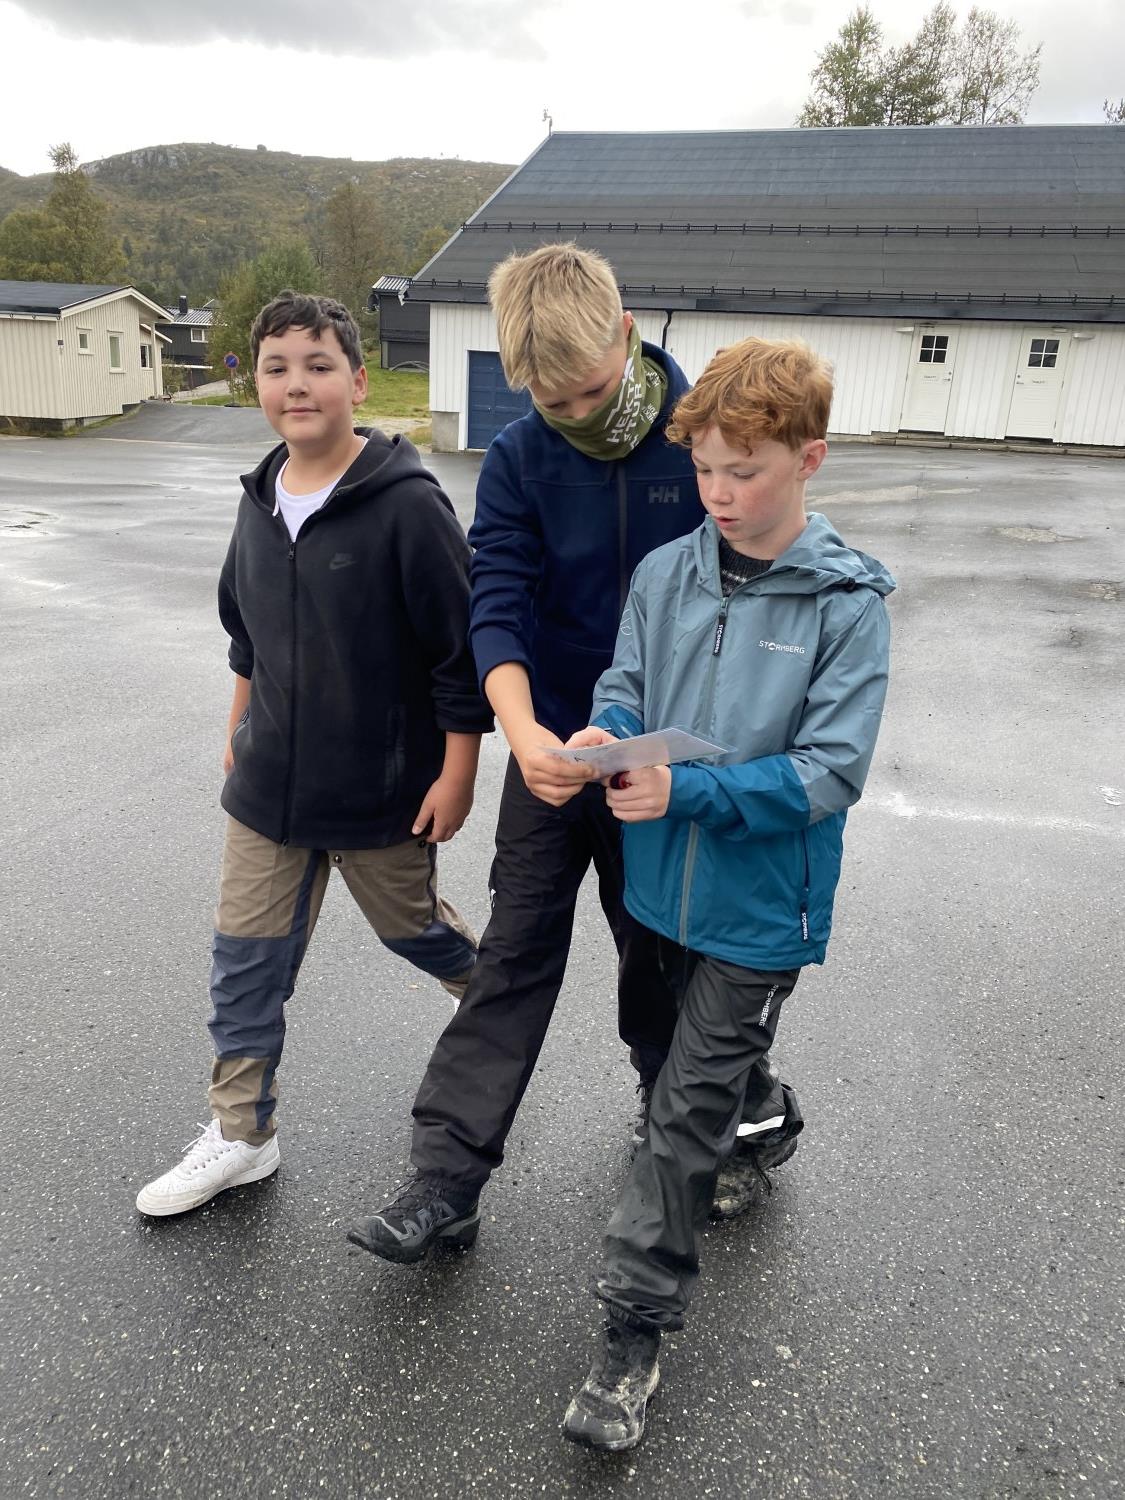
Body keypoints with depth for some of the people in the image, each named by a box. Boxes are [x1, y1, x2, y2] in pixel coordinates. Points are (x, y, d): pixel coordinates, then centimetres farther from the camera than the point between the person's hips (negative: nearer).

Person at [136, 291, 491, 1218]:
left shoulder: (407, 504, -18)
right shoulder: (262, 498, 4)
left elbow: (461, 645, -16)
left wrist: (457, 770, -14)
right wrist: (241, 729, 20)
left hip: (383, 789, -5)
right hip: (269, 783, 6)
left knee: (414, 929, 16)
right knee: (247, 955, 10)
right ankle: (241, 1134, 27)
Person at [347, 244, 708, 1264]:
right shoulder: (519, 460, -6)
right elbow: (498, 604, -14)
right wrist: (523, 731, -31)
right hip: (552, 750, 1)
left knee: (657, 950, 17)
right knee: (516, 956, 3)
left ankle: (673, 1114, 44)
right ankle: (446, 1178, 12)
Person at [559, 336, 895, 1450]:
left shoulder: (847, 602, -14)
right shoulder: (666, 573, -1)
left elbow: (832, 771, -18)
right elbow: (626, 684, 4)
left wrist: (687, 789, -27)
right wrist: (606, 734, -20)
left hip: (762, 904, -4)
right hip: (669, 880, 4)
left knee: (687, 1111, 3)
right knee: (704, 1083, 25)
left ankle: (634, 1327, 18)